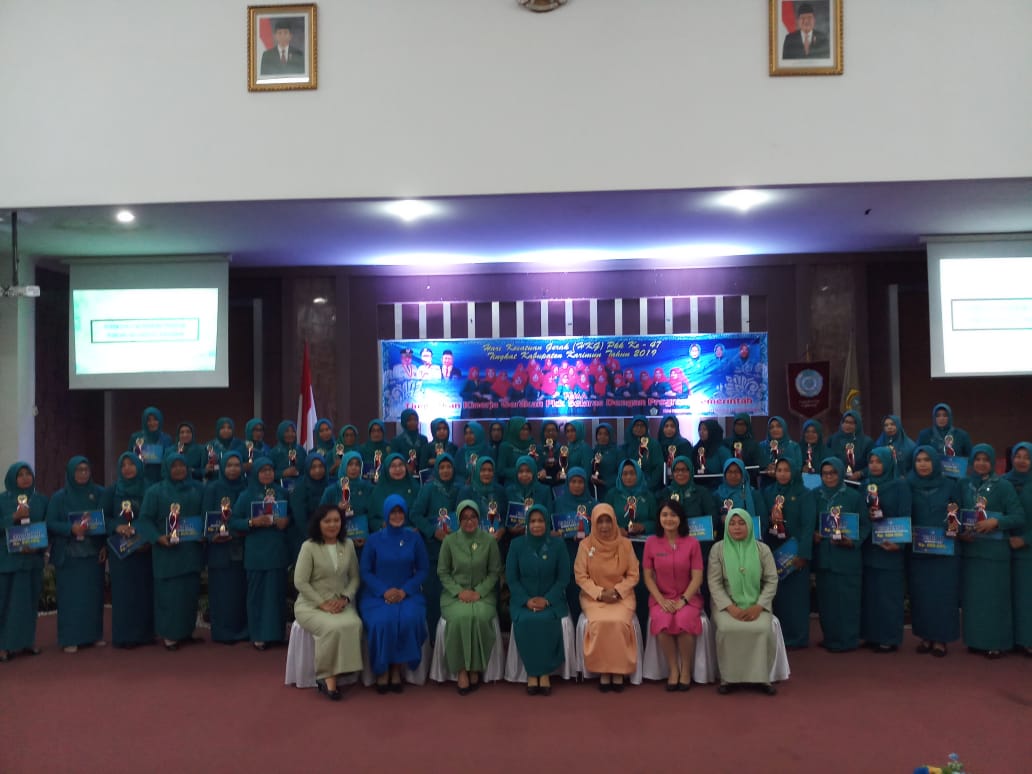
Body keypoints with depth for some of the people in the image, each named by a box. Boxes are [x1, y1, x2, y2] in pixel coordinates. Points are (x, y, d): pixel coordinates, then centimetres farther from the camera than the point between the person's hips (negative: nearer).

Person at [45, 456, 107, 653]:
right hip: (68, 554, -2)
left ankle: (95, 634, 17)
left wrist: (105, 545, -4)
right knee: (71, 595, -1)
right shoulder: (59, 496, -1)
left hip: (94, 553, 2)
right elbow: (50, 523, -4)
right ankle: (70, 638, 5)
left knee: (93, 594, 7)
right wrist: (71, 529, -21)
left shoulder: (100, 493, 4)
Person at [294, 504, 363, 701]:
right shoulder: (309, 546, -6)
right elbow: (300, 582, -10)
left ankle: (329, 675, -18)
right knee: (332, 627, -34)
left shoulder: (348, 545, 7)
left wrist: (345, 598, -8)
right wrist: (322, 603, -16)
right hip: (311, 604, -3)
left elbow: (354, 577, 10)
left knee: (354, 625, -30)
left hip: (341, 604, 4)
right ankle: (326, 675, -16)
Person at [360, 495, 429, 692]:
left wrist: (405, 590, -11)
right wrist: (384, 591, -13)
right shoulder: (374, 539, 4)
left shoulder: (414, 538, 6)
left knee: (409, 619, -31)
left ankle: (397, 669, -10)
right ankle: (382, 670, -8)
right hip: (378, 594, 0)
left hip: (407, 593, 1)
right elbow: (365, 572, 3)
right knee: (382, 621, -31)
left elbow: (423, 569, 5)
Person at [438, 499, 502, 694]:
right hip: (455, 593, 0)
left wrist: (479, 592, -10)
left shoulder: (489, 541, 1)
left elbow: (494, 572, 4)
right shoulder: (449, 541, 2)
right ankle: (461, 669, -19)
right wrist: (459, 591, -10)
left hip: (482, 593, 0)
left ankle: (475, 668, -15)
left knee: (481, 617, -33)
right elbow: (442, 572, 4)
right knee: (460, 617, -33)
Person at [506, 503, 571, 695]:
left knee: (547, 620, -31)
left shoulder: (557, 544, 0)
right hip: (523, 599, 1)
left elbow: (563, 577, -1)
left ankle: (545, 672, -15)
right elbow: (511, 578, 1)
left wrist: (547, 599, -14)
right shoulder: (517, 544, 1)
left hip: (551, 599, 0)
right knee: (525, 621, -30)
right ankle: (531, 672, -14)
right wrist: (526, 600, -13)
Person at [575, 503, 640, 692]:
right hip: (593, 596, 0)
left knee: (619, 622, -29)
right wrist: (599, 593, -14)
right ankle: (603, 671, -13)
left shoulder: (625, 544, -1)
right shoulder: (585, 545, -3)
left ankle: (619, 671, -12)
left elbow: (633, 575, 2)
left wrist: (617, 591, -13)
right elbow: (580, 576, -2)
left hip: (621, 596, 1)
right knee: (600, 622, -29)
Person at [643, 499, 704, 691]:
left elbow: (697, 578, -4)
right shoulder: (651, 542, 0)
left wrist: (683, 600, -16)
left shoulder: (692, 543, -2)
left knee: (684, 622, -32)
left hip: (688, 597, -1)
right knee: (662, 624, -31)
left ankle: (686, 670, -9)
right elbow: (648, 577, 2)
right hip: (661, 597, 1)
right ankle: (673, 669, -10)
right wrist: (662, 600, -11)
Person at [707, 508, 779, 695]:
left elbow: (771, 580, 1)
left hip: (756, 604, 1)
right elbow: (714, 582, -4)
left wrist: (758, 606, -13)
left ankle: (762, 676, -8)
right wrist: (730, 607, -17)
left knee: (763, 629, -29)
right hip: (726, 603, -1)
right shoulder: (718, 549, -1)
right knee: (727, 629, -31)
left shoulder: (762, 549, 2)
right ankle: (727, 676, -12)